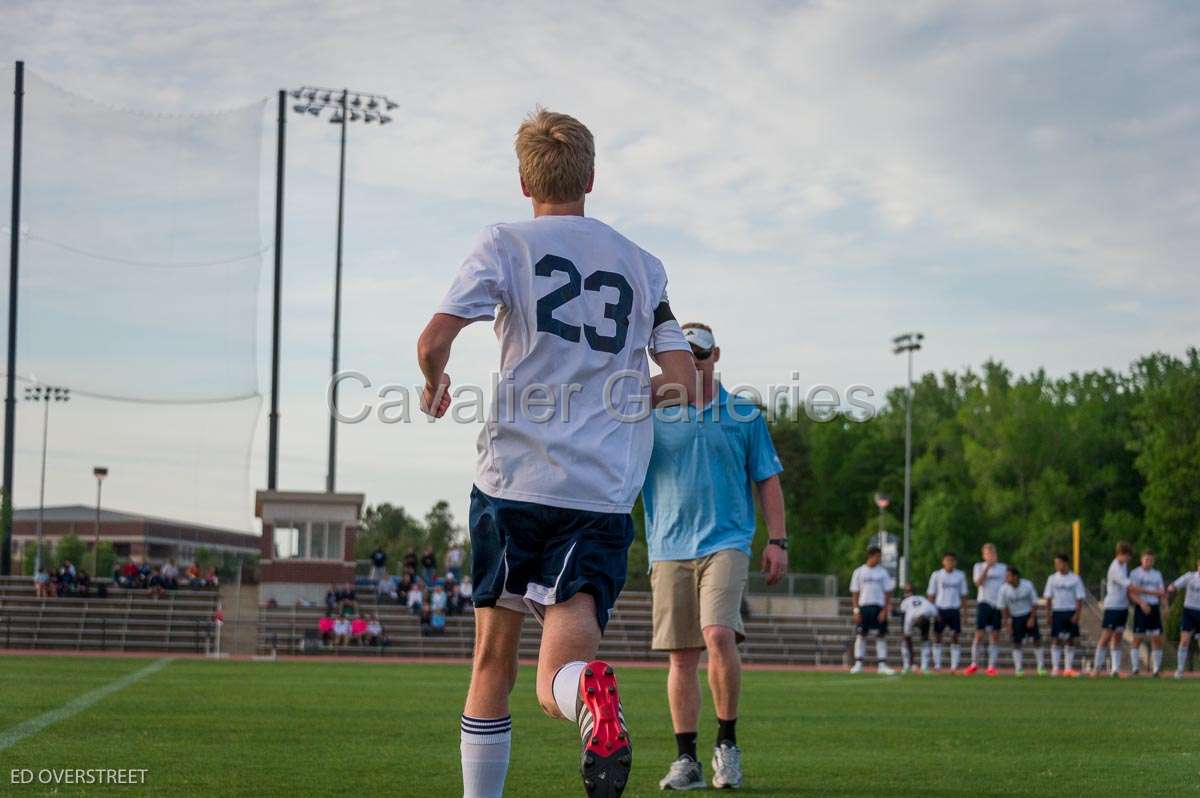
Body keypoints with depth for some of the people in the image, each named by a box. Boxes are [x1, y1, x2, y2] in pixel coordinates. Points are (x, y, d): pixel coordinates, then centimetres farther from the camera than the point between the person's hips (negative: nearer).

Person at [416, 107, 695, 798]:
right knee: (558, 677, -7)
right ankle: (589, 692, -41)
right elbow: (685, 385, 9)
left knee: (494, 660, 15)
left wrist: (436, 387, 14)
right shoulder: (642, 264, 14)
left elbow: (435, 340, -8)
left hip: (515, 480, -1)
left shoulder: (507, 245, 4)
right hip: (605, 495, 2)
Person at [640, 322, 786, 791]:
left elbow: (767, 480, 13)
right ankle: (686, 761, 9)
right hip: (670, 549, 2)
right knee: (681, 656, 1)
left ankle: (727, 744, -5)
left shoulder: (745, 415, 10)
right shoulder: (654, 415, 10)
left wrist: (777, 541, 6)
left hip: (726, 544, -2)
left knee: (719, 636, -21)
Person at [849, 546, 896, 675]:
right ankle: (858, 664, 1)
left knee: (881, 636, 0)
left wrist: (885, 610, -5)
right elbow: (855, 593, 4)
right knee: (861, 635, -2)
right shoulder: (859, 572, 4)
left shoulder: (883, 572, 6)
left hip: (879, 608, 1)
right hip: (863, 606, -1)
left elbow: (887, 593, 5)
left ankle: (882, 664, 3)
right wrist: (856, 610, -4)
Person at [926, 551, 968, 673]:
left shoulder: (960, 575, 6)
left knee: (955, 637, -1)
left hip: (955, 609, 1)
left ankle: (954, 666, 2)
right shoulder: (936, 575, 1)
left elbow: (963, 595, 10)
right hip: (940, 609, -1)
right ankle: (937, 665, 9)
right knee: (937, 636, 2)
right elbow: (931, 594, 4)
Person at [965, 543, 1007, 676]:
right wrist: (987, 567, -16)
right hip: (984, 603, -2)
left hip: (998, 604, 2)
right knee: (979, 634, -6)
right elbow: (978, 583, -10)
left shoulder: (1003, 568, 12)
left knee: (995, 636, 1)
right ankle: (974, 664, 7)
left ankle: (992, 666, 5)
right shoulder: (979, 567, 6)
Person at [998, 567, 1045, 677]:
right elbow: (1004, 606, -3)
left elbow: (1034, 603, -7)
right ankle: (1019, 668, 6)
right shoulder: (1004, 589, -16)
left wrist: (1032, 618, -11)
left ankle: (1041, 667, 8)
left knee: (1036, 640, -3)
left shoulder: (1028, 585, -18)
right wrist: (1007, 620, -6)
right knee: (1017, 643, -3)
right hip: (1015, 618, 1)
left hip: (1029, 615, -1)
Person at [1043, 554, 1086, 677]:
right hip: (1057, 612, 0)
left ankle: (1069, 668, 10)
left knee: (1071, 641, 3)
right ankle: (1055, 668, -2)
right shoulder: (1053, 578, 5)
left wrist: (1077, 614, -9)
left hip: (1071, 613, 0)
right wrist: (1048, 614, 0)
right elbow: (1048, 597, 7)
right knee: (1056, 640, -4)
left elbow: (1079, 598, 0)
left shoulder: (1075, 578, 0)